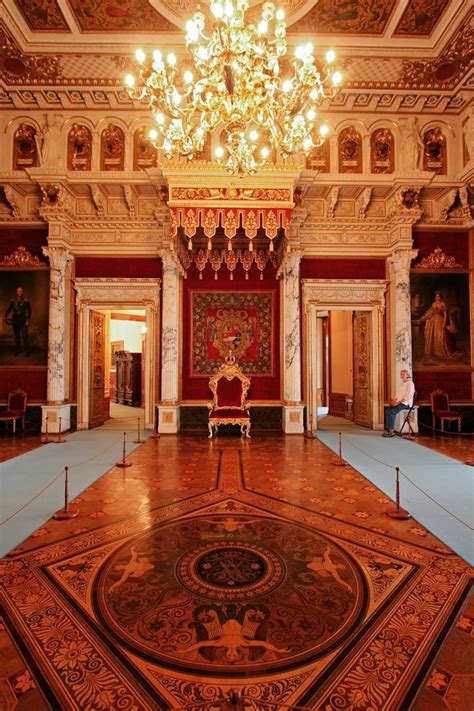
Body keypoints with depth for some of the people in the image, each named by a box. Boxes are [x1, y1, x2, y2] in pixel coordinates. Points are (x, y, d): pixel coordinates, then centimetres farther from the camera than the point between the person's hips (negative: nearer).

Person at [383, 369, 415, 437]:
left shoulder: (410, 383, -8)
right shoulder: (403, 383, 20)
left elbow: (408, 396, -17)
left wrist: (398, 402, -20)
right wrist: (394, 399, 2)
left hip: (405, 403, -8)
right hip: (399, 402, 8)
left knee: (391, 412, -24)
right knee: (387, 410, -13)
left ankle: (391, 431, -18)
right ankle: (388, 429, -14)